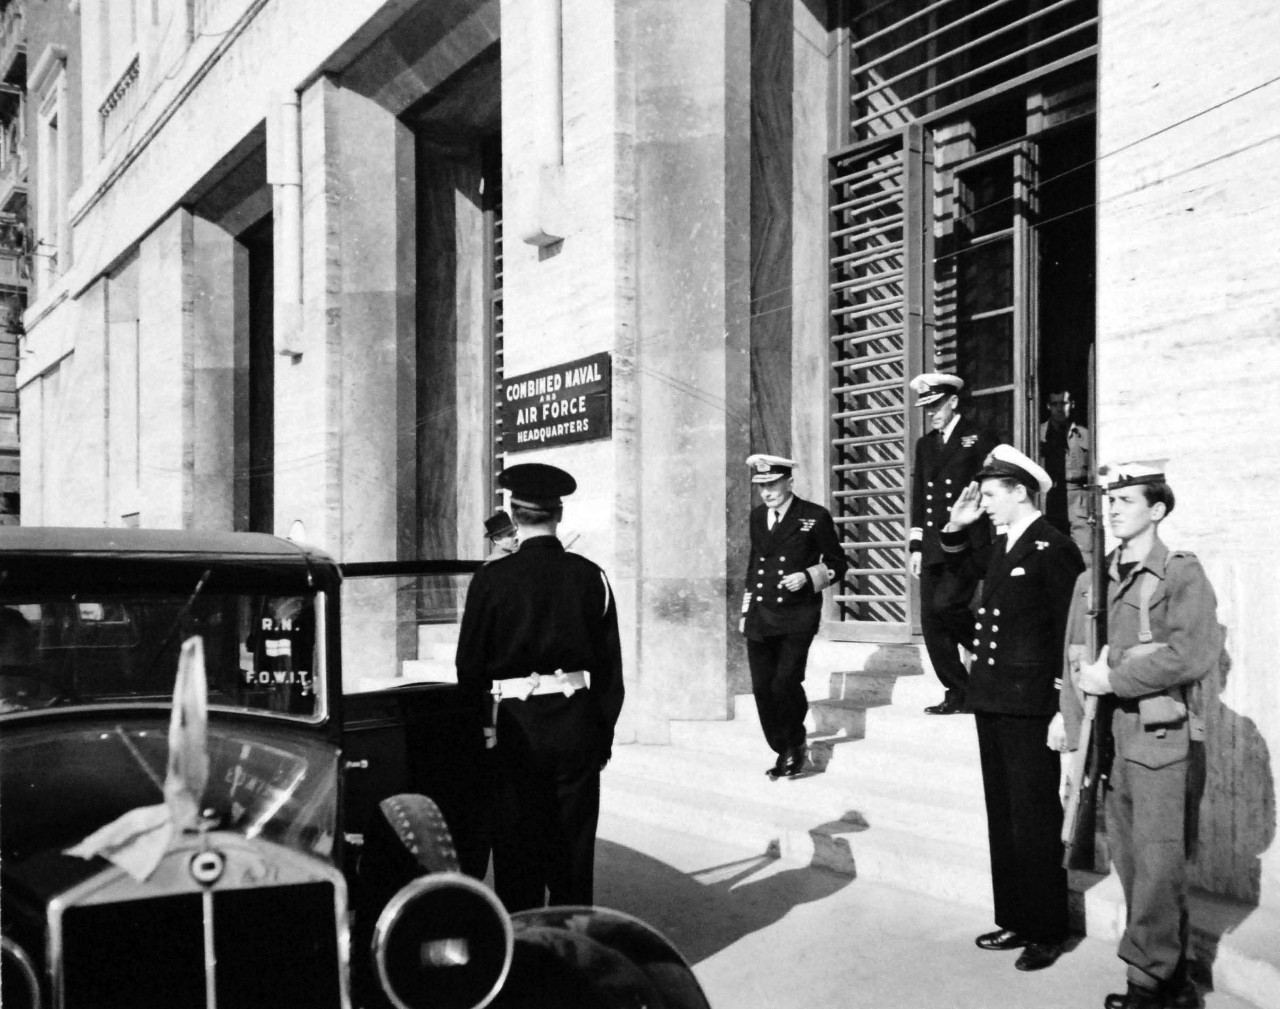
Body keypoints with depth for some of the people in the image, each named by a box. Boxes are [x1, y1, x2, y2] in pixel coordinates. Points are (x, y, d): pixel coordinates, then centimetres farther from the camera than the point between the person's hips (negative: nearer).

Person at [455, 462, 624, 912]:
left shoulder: (491, 578, -7)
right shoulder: (589, 576, -2)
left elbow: (469, 665, -3)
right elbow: (610, 665, 1)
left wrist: (479, 728, 9)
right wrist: (604, 733, 11)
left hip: (515, 725, -2)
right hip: (577, 723, 2)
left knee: (516, 845, 11)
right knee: (573, 845, 14)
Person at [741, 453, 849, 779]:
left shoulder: (815, 517, -4)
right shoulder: (757, 516, 11)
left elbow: (837, 563, 4)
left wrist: (808, 576, -14)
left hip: (797, 617, -5)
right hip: (761, 616, 5)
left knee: (785, 684, -14)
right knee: (762, 688, 2)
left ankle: (795, 745, 13)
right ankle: (782, 751, 19)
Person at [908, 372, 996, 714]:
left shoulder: (979, 439, -1)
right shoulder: (925, 445, 17)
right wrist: (916, 546, 10)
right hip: (934, 547, 6)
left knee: (945, 605, -21)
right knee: (931, 622, 3)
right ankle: (957, 694, 13)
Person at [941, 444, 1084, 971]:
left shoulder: (1054, 548, -12)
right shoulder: (1000, 547, 12)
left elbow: (1072, 631, -15)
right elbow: (965, 565, 34)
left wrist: (1063, 710, -17)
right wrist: (956, 527, 15)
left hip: (1031, 708, -8)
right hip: (992, 703, 8)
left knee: (1035, 819, 2)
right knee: (1002, 818, 15)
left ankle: (1046, 932, 15)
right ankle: (1014, 920, 26)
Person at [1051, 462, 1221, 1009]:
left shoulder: (1181, 573, -5)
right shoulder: (1093, 579, 12)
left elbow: (1196, 652, -18)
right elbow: (1076, 657, 13)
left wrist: (1113, 677, -15)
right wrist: (1071, 720, 3)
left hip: (1163, 739, -6)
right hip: (1110, 740, 6)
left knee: (1158, 865, -3)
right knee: (1129, 862, 11)